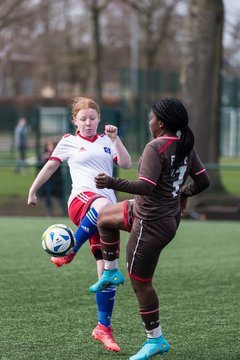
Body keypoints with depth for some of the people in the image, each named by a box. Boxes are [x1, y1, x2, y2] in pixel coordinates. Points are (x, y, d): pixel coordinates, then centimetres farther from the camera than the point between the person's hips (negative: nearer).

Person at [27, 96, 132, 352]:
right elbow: (50, 167, 19)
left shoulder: (106, 141, 19)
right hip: (81, 200, -4)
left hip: (107, 209, 4)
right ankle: (69, 252, -27)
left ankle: (103, 328, 6)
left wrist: (115, 139, -2)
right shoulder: (69, 142, 11)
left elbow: (126, 164, 7)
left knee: (107, 269, -2)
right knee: (103, 206, -44)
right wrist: (33, 191, 23)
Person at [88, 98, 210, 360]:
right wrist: (184, 193, 25)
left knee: (140, 282, 3)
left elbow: (146, 186, -31)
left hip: (152, 224, -10)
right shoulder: (186, 147, 2)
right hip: (169, 212, 10)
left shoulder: (155, 148, -23)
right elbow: (203, 181, 7)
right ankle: (111, 272, 33)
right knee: (105, 216, 27)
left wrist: (112, 183, -32)